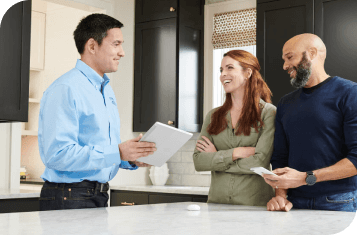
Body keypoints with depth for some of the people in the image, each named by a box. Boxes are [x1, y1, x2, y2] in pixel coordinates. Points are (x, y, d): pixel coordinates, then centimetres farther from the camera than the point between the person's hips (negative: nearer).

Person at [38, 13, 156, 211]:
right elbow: (57, 154, -24)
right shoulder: (65, 89, -15)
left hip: (100, 195, 8)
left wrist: (131, 159, 2)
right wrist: (117, 153, -25)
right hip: (69, 199, -8)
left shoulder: (107, 91, 16)